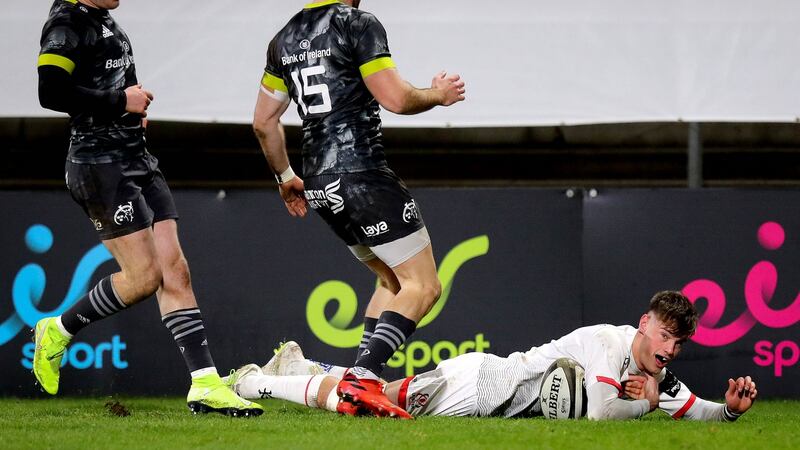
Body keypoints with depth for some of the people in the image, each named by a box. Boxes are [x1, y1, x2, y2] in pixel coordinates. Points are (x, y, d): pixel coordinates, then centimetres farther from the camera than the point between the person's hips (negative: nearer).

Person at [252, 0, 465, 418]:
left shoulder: (283, 40, 14)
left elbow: (263, 123, 20)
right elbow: (396, 99, -14)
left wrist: (285, 177, 33)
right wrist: (438, 94, 6)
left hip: (320, 187, 8)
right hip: (363, 176, -8)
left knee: (392, 279, 22)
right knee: (423, 286, -5)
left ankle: (362, 376, 10)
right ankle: (361, 380, -21)